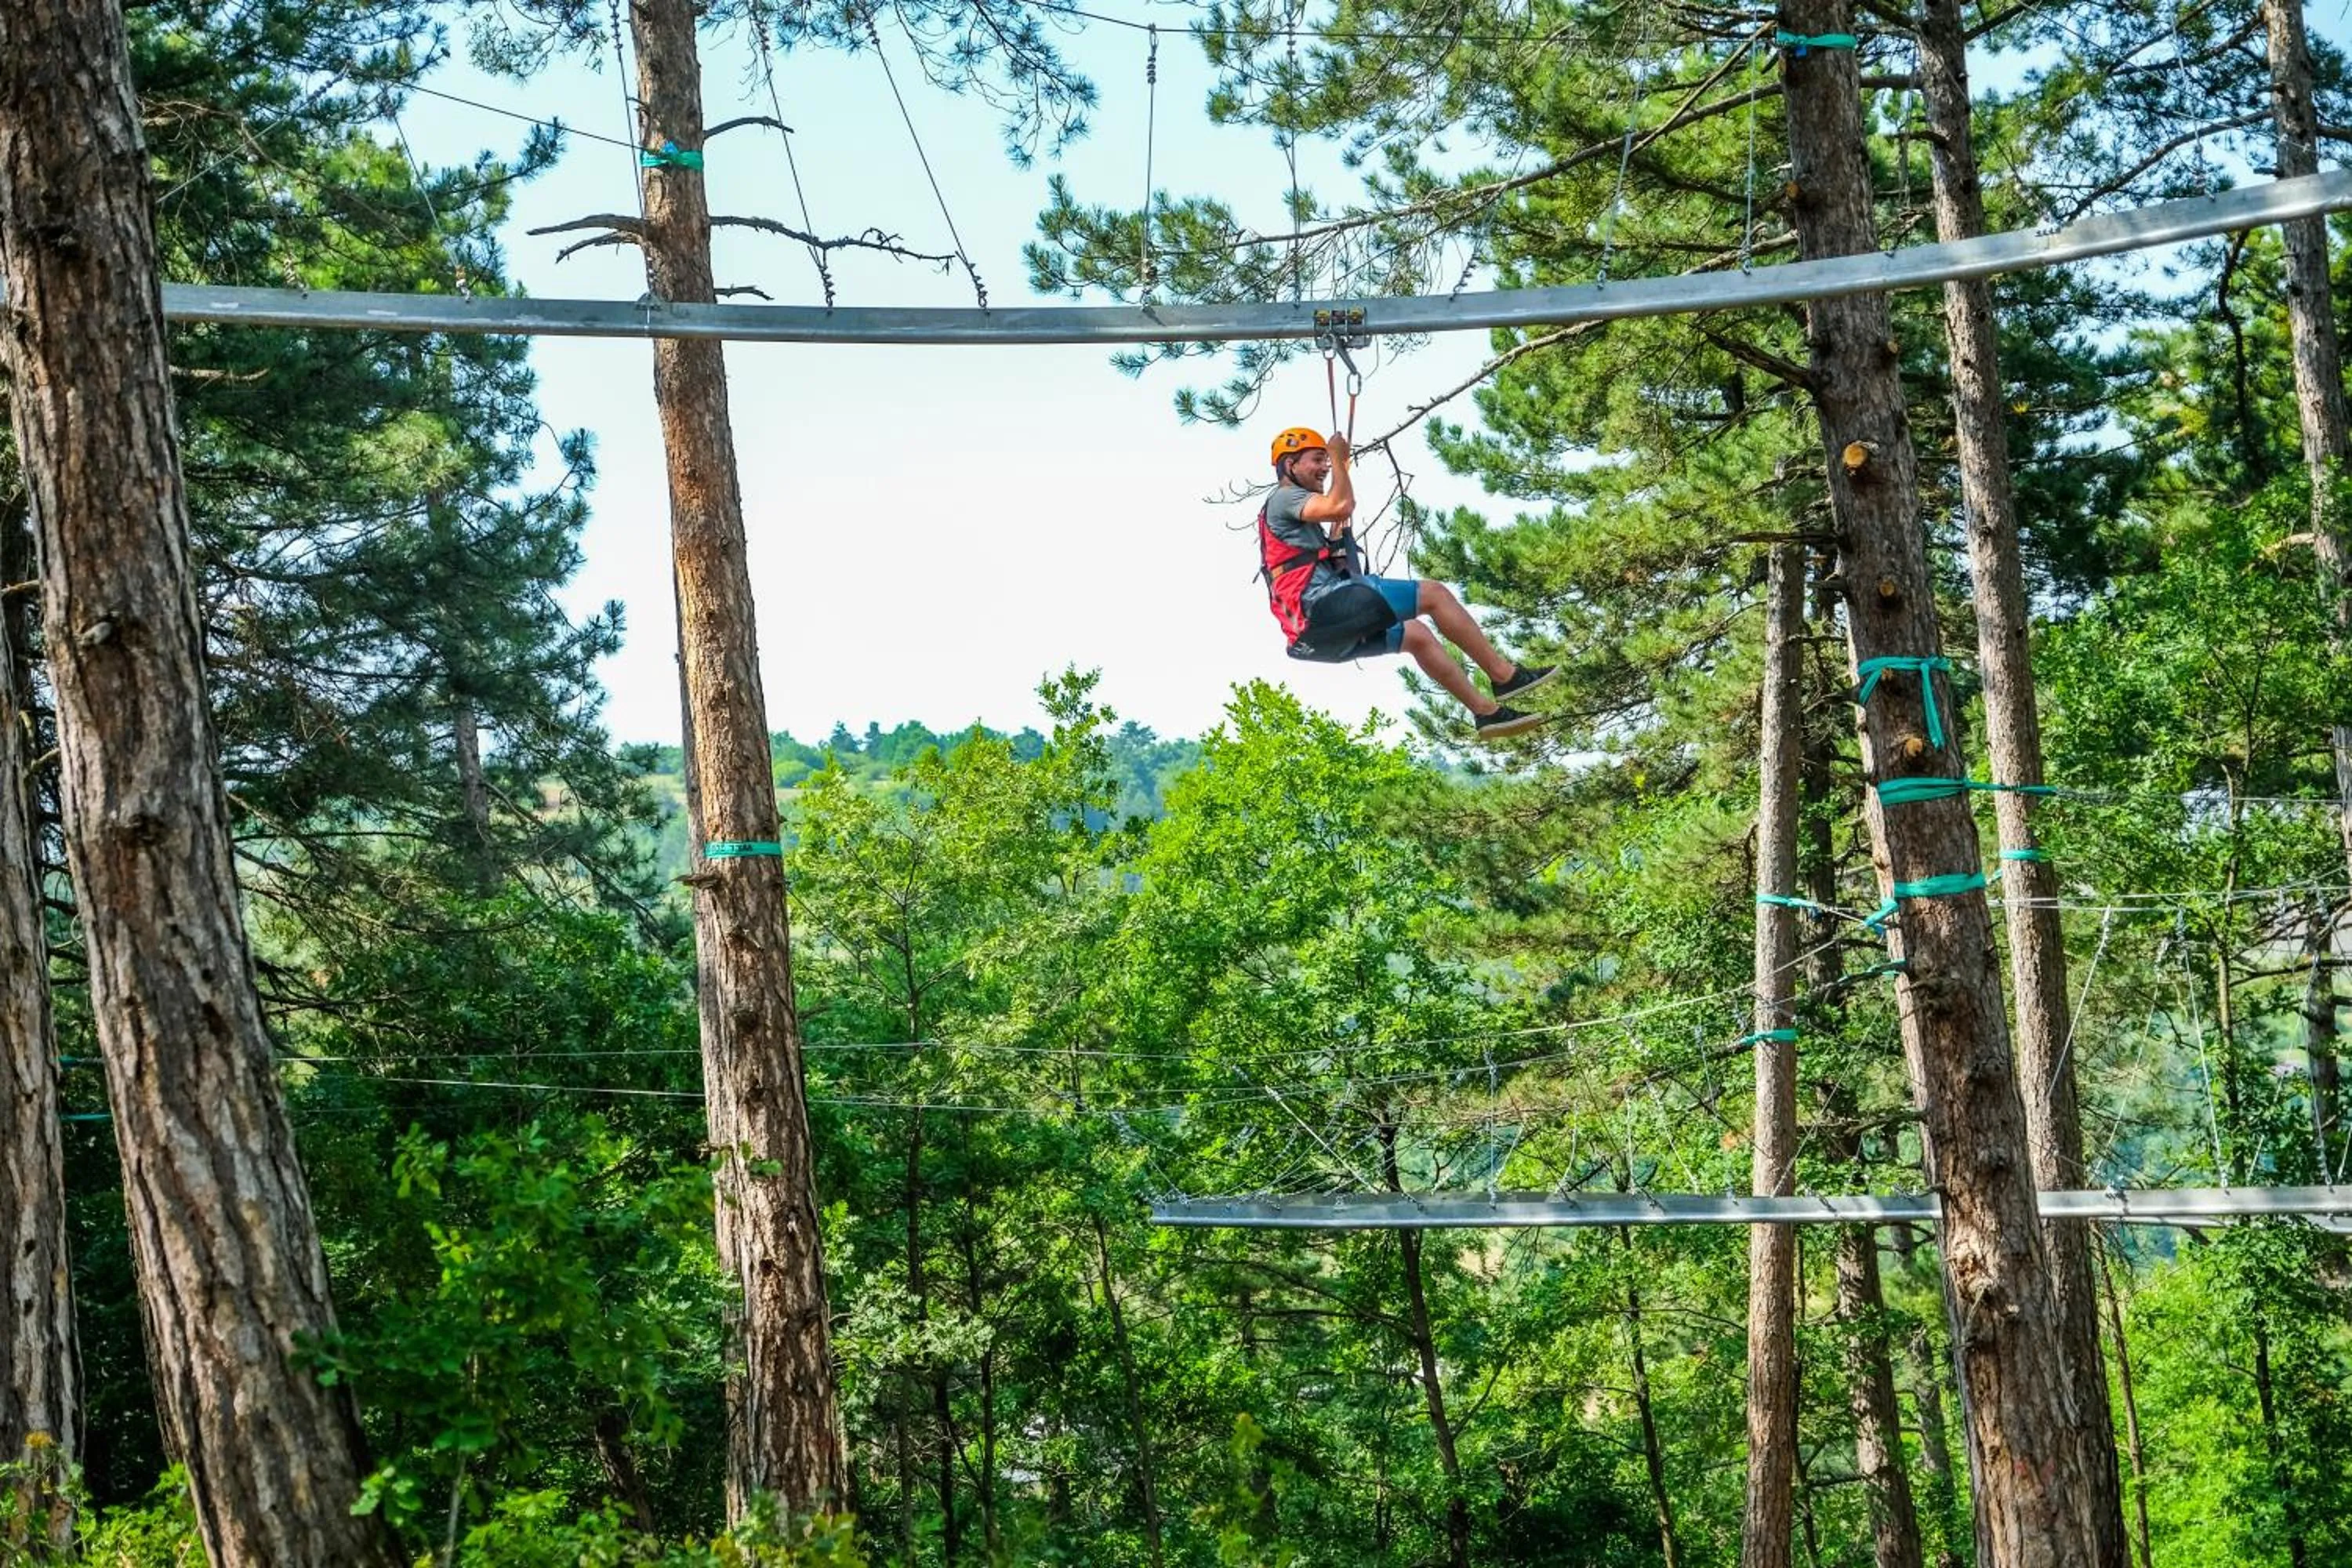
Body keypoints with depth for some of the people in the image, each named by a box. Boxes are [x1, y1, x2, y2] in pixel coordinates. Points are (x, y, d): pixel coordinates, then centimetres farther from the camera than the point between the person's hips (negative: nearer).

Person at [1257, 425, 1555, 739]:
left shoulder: (1293, 508, 30)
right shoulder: (1283, 498, -1)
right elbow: (1340, 506, -18)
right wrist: (1338, 459, -3)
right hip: (1324, 602, -10)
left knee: (1416, 635, 16)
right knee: (1434, 594, -8)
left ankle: (1487, 711, 12)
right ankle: (1504, 675, -4)